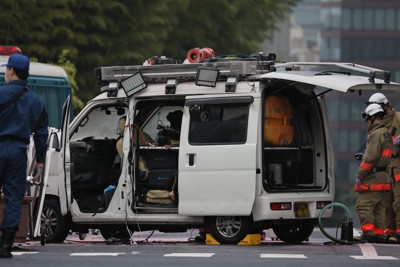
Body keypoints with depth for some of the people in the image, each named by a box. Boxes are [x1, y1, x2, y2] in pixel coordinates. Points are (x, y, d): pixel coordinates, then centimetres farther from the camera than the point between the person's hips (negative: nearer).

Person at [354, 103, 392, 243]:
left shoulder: (376, 134, -14)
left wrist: (359, 175, -15)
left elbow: (370, 157, -20)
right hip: (383, 177, 10)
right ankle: (380, 233, 12)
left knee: (363, 206, -10)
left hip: (373, 178, -10)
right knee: (379, 208, 11)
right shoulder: (386, 133, 18)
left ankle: (369, 232, -15)